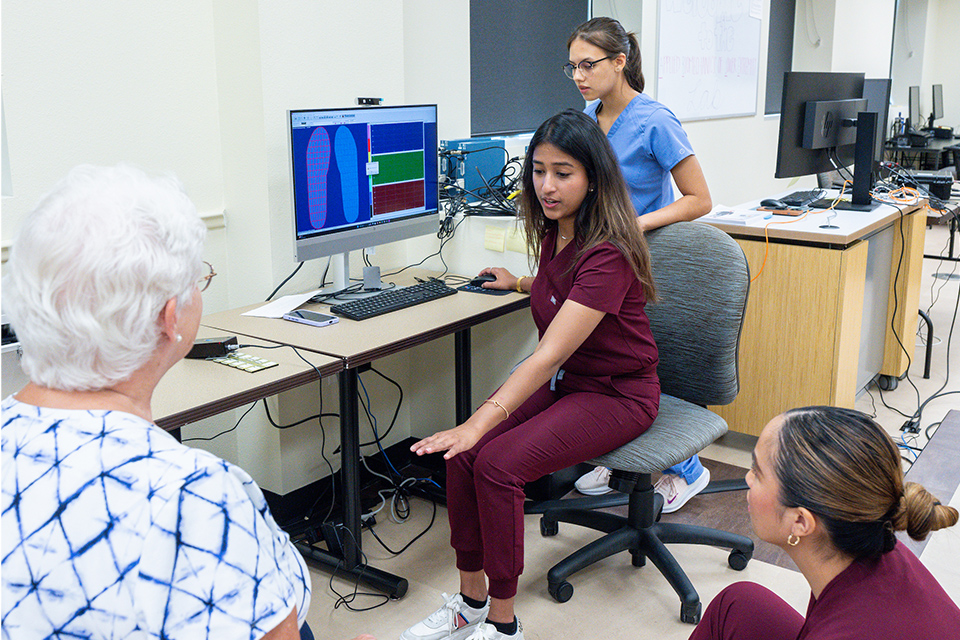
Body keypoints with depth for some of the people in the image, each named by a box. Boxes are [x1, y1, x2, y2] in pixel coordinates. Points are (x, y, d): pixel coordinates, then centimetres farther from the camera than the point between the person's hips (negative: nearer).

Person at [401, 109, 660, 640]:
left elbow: (550, 355, -34)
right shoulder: (553, 230, 1)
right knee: (460, 453, -16)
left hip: (615, 393, -8)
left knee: (497, 462, -27)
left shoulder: (608, 254, -26)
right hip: (558, 379, 8)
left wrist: (479, 423, -40)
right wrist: (520, 284, 31)